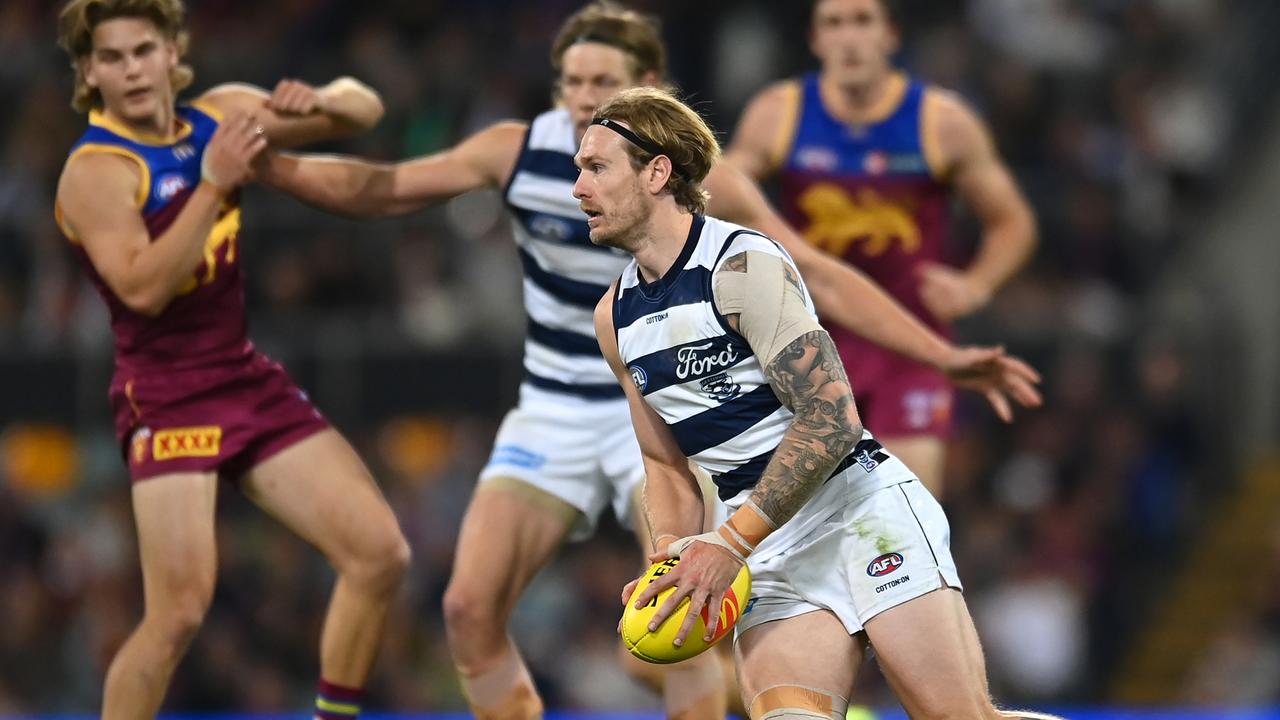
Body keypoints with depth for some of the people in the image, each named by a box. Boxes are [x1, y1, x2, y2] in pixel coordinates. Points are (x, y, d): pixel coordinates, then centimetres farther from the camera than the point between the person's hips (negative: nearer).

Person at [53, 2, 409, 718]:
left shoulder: (223, 114, 6)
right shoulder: (97, 170, -13)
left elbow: (364, 108, 15)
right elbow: (143, 287, -26)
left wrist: (321, 102, -9)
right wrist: (214, 183, -29)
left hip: (252, 383, 7)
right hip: (167, 399, -7)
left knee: (380, 554, -1)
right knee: (181, 610, -17)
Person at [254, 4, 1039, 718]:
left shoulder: (700, 180, -15)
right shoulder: (519, 151, -10)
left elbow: (819, 277, -11)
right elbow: (384, 189, -2)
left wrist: (945, 357, -16)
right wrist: (266, 164, -16)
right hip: (554, 413, 3)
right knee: (470, 609, -10)